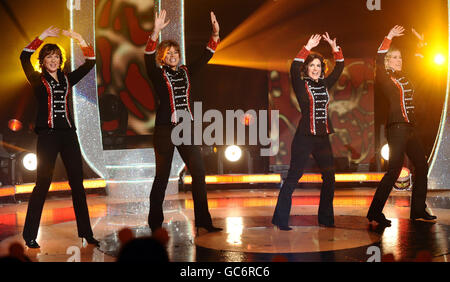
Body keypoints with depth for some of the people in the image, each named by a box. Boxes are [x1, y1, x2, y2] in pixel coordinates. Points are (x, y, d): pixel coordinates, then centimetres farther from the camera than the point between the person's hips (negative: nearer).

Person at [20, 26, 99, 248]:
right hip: (47, 134, -4)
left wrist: (80, 40, 3)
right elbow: (25, 58, -9)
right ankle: (30, 236, 2)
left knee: (77, 183, 3)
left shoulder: (67, 79, 16)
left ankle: (85, 233, 8)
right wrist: (42, 37, -9)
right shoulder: (37, 80, 6)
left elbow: (90, 62, 14)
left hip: (68, 134, 4)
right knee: (42, 184, -5)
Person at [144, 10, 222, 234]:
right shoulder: (158, 75, 0)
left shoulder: (186, 72, 13)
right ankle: (155, 224, 10)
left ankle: (203, 220, 5)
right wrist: (156, 32, -33)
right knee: (162, 176, 1)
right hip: (165, 129, -4)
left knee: (199, 173, -1)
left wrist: (215, 35, -6)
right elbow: (148, 57, -18)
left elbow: (205, 57, 9)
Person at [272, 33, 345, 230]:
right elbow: (294, 68, -19)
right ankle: (280, 219, -4)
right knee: (293, 177, -7)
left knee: (329, 177, 8)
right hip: (304, 137, -6)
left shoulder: (325, 84, 13)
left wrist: (335, 48, 6)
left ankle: (326, 219, 20)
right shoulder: (301, 85, -2)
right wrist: (308, 48, -21)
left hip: (323, 138, 6)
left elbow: (340, 68, 18)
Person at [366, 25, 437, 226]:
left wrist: (420, 43, 27)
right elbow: (379, 61, -21)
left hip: (409, 128, 8)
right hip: (396, 128, -8)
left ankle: (418, 210, 20)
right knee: (394, 170, -14)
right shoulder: (384, 78, -3)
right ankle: (375, 212, -12)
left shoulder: (404, 77, 17)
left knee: (422, 166, 11)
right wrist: (389, 38, -21)